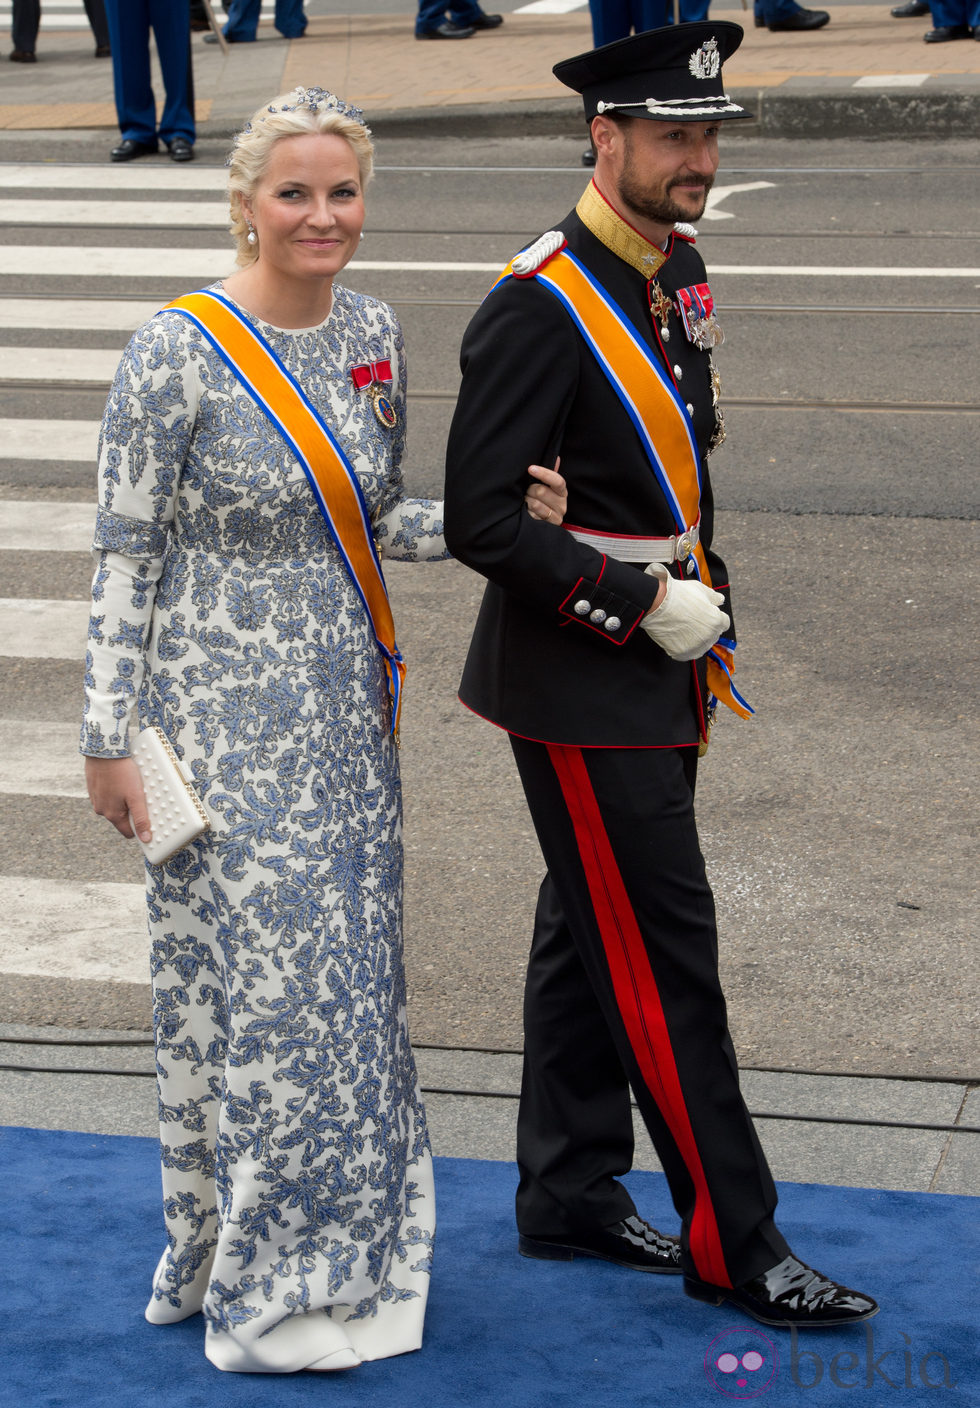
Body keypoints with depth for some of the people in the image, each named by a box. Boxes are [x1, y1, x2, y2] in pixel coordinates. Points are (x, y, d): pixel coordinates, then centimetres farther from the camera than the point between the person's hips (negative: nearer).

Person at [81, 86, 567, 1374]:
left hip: (344, 710, 6)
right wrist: (110, 736, -11)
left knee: (345, 970, 13)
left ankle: (343, 1240, 28)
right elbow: (127, 554, -11)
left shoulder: (372, 333, 5)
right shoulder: (178, 351, -14)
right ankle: (262, 1282, 11)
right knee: (256, 981, -2)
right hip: (224, 717, -6)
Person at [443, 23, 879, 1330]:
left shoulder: (676, 276, 8)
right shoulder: (537, 310, -19)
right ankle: (733, 1246, 3)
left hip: (655, 677, 9)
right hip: (582, 691, -9)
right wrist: (646, 608, -19)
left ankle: (569, 1196, 27)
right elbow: (483, 521, -21)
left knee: (590, 934, 16)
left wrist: (706, 586, 10)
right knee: (662, 956, -4)